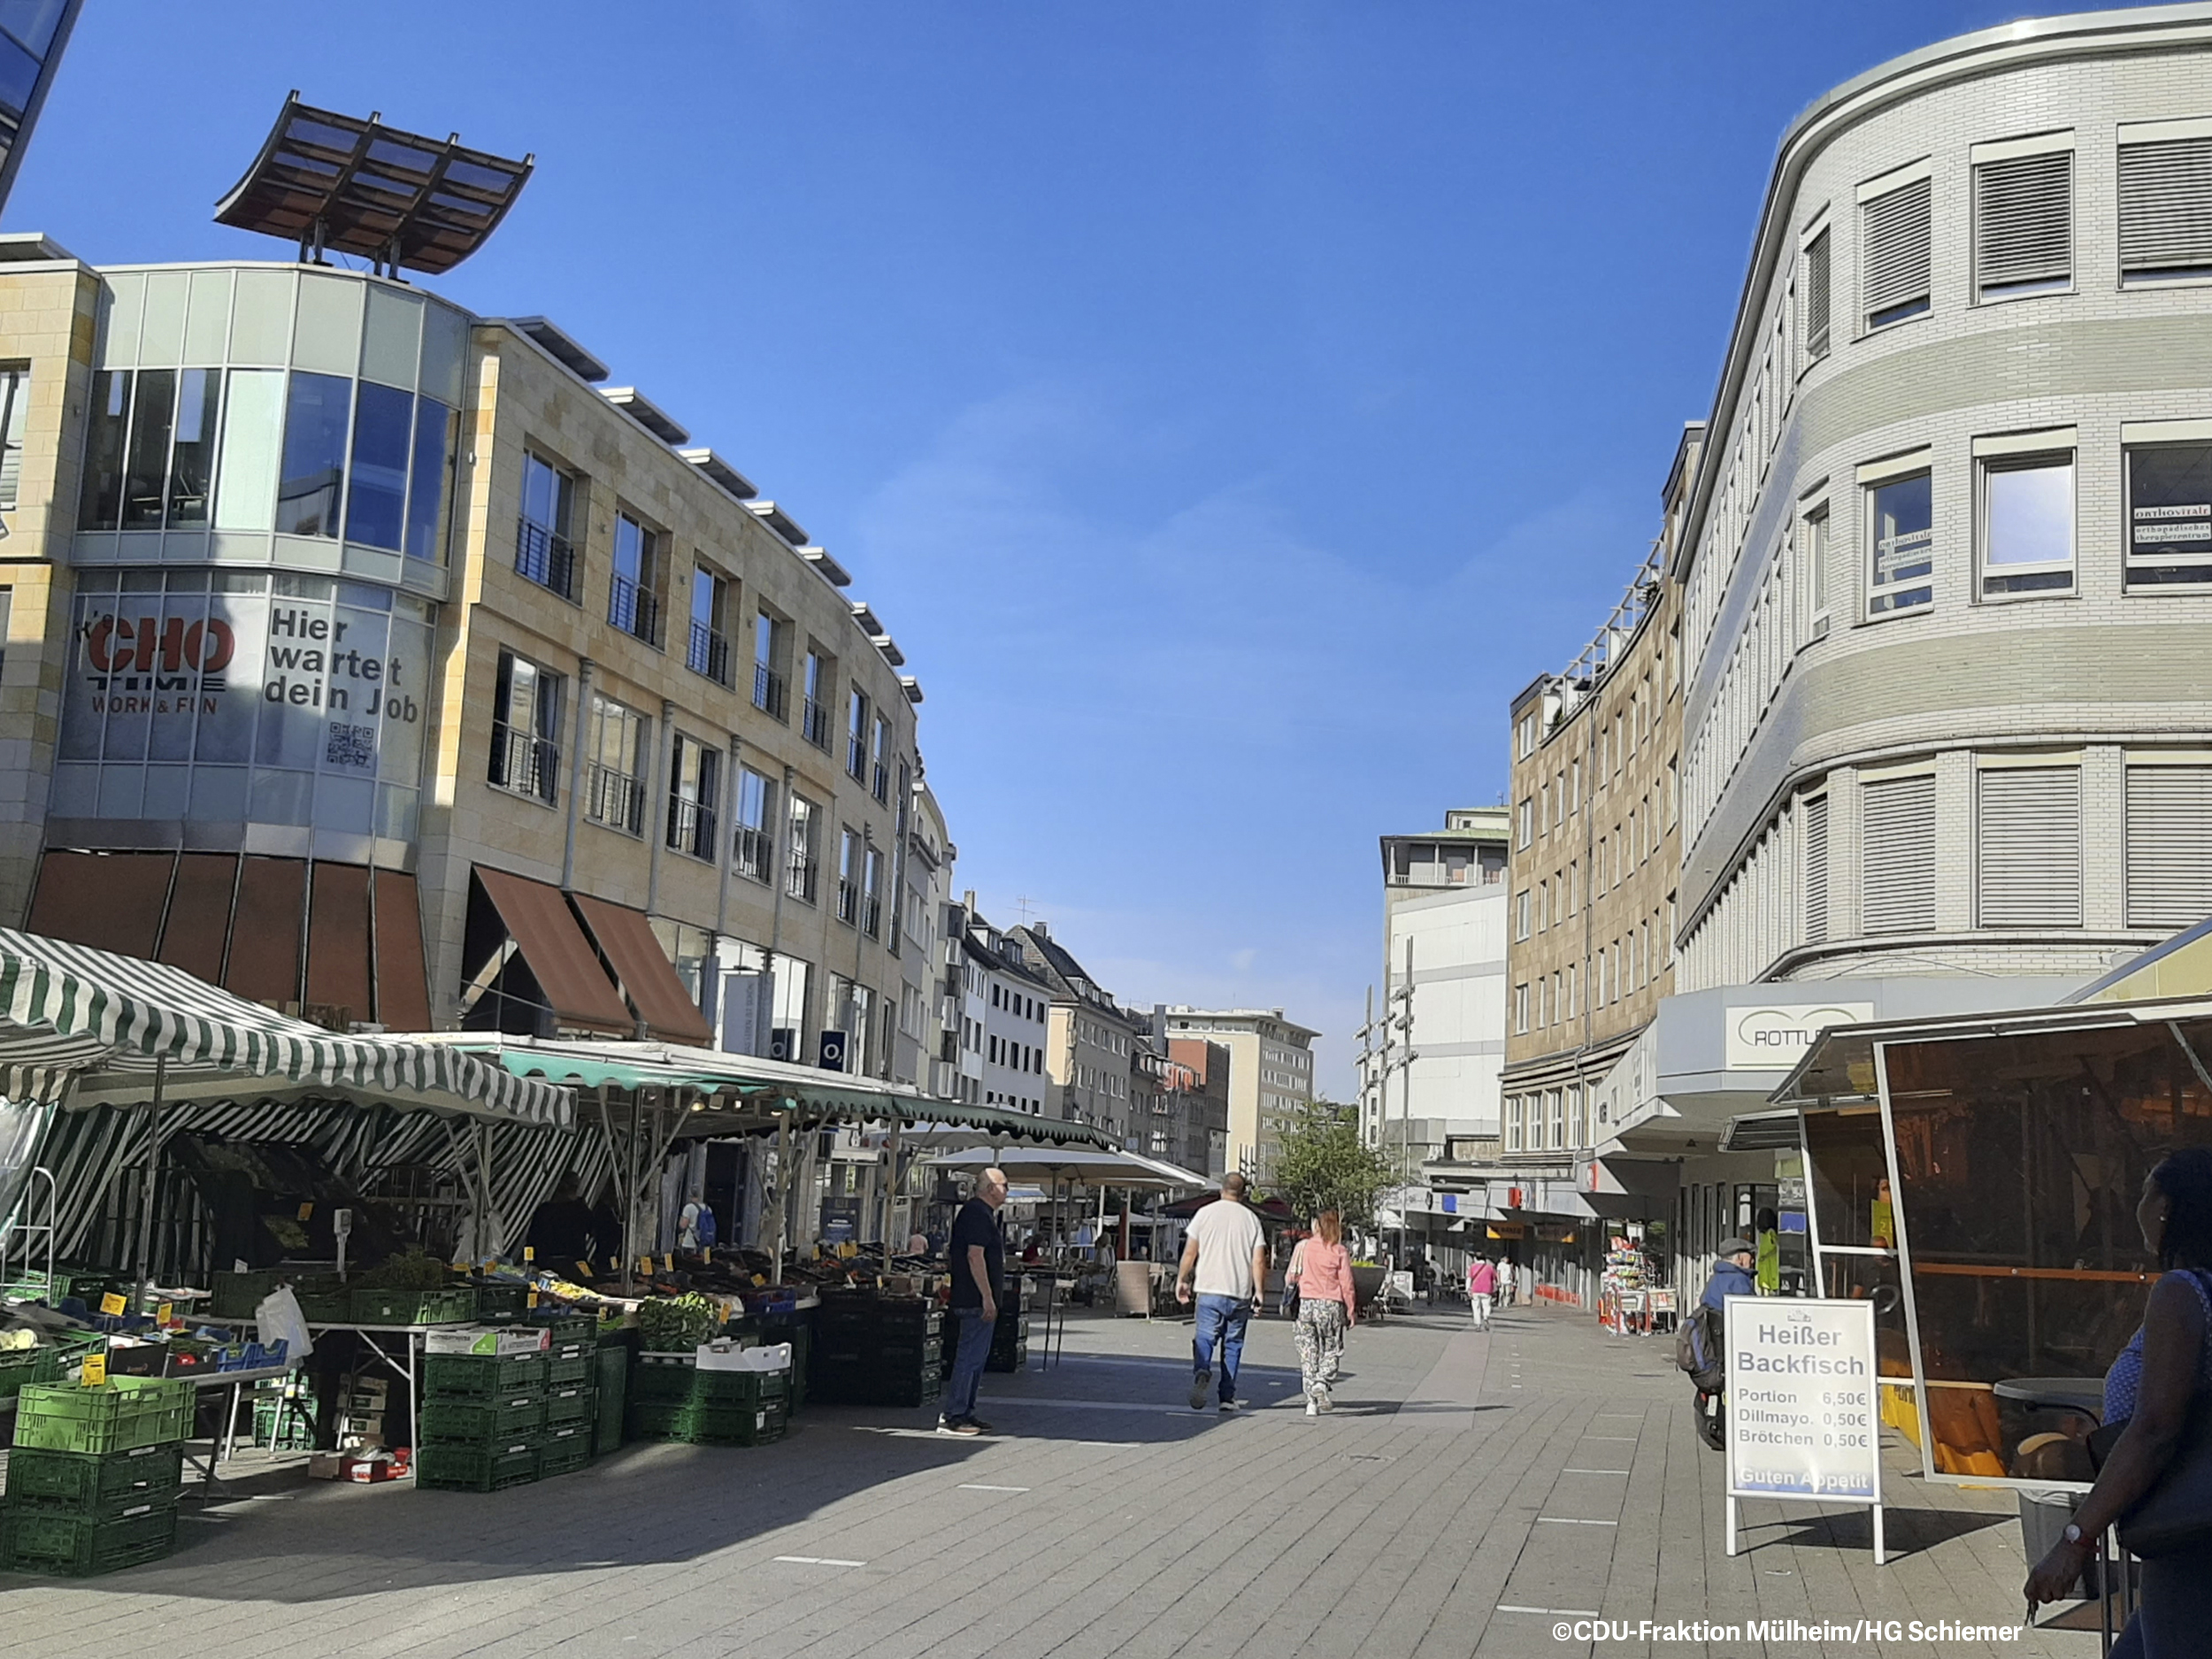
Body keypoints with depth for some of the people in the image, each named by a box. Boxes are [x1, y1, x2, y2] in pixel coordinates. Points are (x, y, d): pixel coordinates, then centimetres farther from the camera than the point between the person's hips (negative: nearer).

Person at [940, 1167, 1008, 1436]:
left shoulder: (981, 1212, 18)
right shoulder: (978, 1214, -15)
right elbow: (975, 1256, -23)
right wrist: (988, 1298, -23)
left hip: (971, 1300, 11)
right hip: (977, 1300, -11)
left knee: (977, 1356, 14)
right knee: (970, 1356, -8)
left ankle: (965, 1412, 19)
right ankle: (953, 1416, -6)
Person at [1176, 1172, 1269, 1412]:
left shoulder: (1205, 1213, 3)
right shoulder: (1251, 1219, 5)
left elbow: (1190, 1252, 2)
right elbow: (1259, 1261, 0)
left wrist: (1182, 1280, 12)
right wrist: (1258, 1293, 5)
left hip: (1210, 1290, -1)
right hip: (1240, 1293, 1)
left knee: (1205, 1337, 0)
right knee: (1233, 1343, 11)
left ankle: (1201, 1371, -30)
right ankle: (1228, 1397, 9)